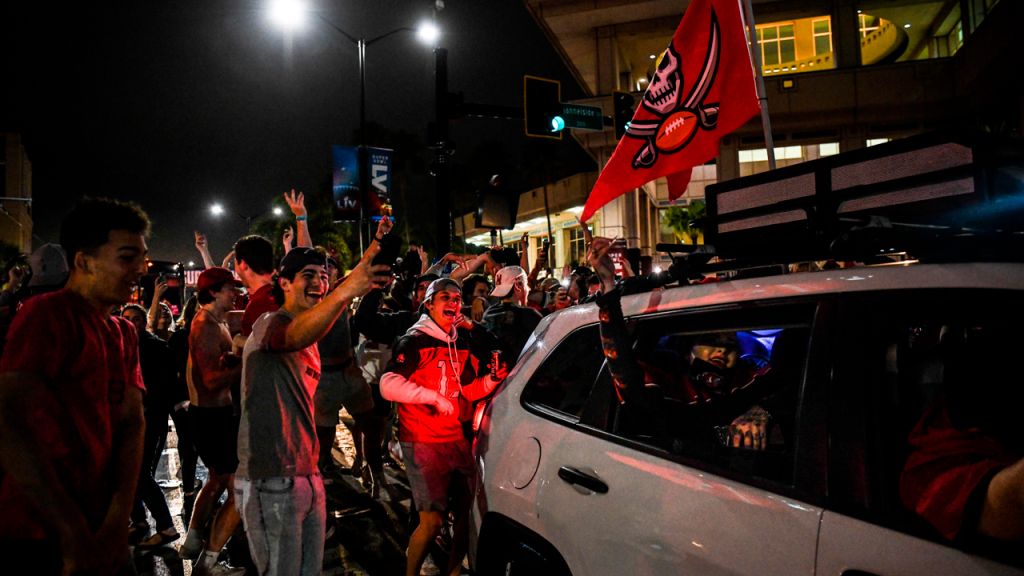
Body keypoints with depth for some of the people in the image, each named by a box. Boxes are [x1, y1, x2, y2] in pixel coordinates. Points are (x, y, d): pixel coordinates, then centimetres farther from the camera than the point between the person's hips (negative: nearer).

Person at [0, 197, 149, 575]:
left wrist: (118, 520, -10)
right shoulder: (46, 314, -12)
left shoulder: (125, 333, 12)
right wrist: (73, 533, -23)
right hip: (42, 542, -7)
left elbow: (132, 422, 4)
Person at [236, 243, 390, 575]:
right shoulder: (269, 324, -12)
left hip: (309, 477, 9)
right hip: (271, 481, -8)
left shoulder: (311, 340, 16)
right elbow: (295, 336, -38)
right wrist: (346, 290, -55)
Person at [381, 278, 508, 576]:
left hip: (456, 439, 7)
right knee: (432, 520, -8)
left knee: (468, 511, 9)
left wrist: (492, 378, 2)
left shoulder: (462, 342, 13)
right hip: (423, 442, -7)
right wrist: (434, 397, -25)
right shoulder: (414, 341, -9)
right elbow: (388, 385, -22)